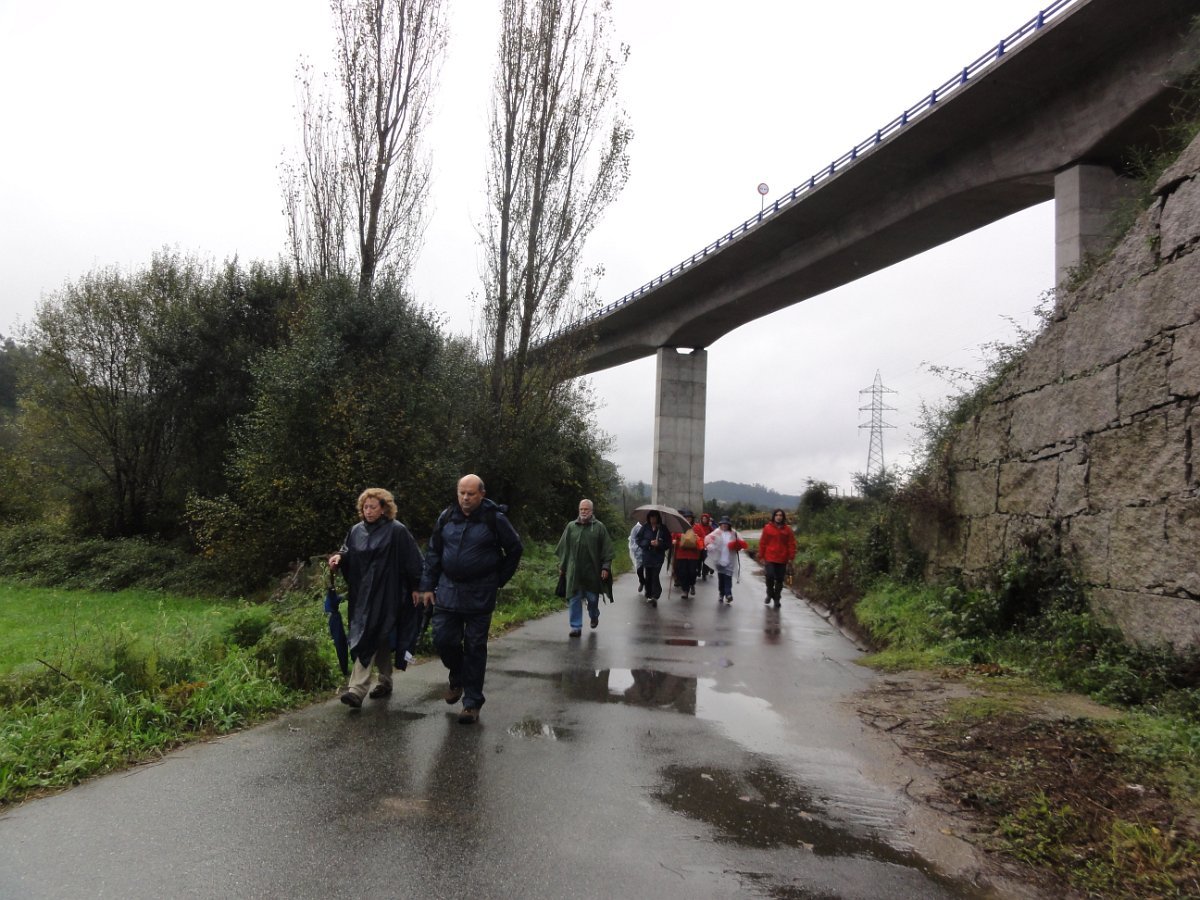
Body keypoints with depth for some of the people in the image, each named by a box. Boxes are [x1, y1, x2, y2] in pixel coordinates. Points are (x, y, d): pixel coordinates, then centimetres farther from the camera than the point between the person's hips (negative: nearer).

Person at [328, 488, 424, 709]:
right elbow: (348, 554, 17)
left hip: (384, 596, -6)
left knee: (366, 640, -13)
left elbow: (413, 561, -7)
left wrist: (416, 587, -7)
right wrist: (339, 557, -6)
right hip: (362, 595, 6)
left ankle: (357, 690, -15)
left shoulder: (397, 531, -9)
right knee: (380, 640, 15)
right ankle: (385, 682, 29)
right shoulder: (357, 530, 8)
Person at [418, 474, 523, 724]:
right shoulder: (446, 517, 3)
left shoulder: (495, 519, -7)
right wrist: (427, 586, 6)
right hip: (448, 589, 3)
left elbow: (515, 549, 4)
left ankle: (472, 703, 12)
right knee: (443, 640, 1)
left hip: (479, 595, -3)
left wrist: (499, 580, 5)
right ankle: (458, 678, 32)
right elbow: (433, 553, 10)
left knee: (475, 647, 2)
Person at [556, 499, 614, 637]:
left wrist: (606, 567, -8)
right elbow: (563, 548, 11)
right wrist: (561, 566, 9)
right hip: (574, 570, 1)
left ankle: (594, 616, 40)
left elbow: (607, 549, -1)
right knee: (574, 599, 0)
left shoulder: (599, 527, 0)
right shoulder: (571, 526, 6)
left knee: (592, 597, 10)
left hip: (592, 571, -1)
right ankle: (576, 627, 7)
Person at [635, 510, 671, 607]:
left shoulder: (663, 528, 1)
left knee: (655, 576, -14)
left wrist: (659, 544, -16)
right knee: (648, 576, 8)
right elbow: (639, 540, 1)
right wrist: (649, 543, -14)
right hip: (647, 555, 2)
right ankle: (649, 595, 19)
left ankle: (655, 596, -18)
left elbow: (668, 542, 2)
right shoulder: (645, 527, 4)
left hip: (658, 556, -2)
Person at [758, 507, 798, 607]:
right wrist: (761, 557, 1)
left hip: (782, 560, 1)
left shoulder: (787, 529, 3)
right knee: (770, 576, -11)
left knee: (779, 579, 6)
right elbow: (762, 543, 3)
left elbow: (791, 544, 4)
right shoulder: (767, 528, 1)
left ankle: (777, 598, 19)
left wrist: (791, 557, -2)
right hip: (769, 558, -1)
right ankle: (770, 594, 15)